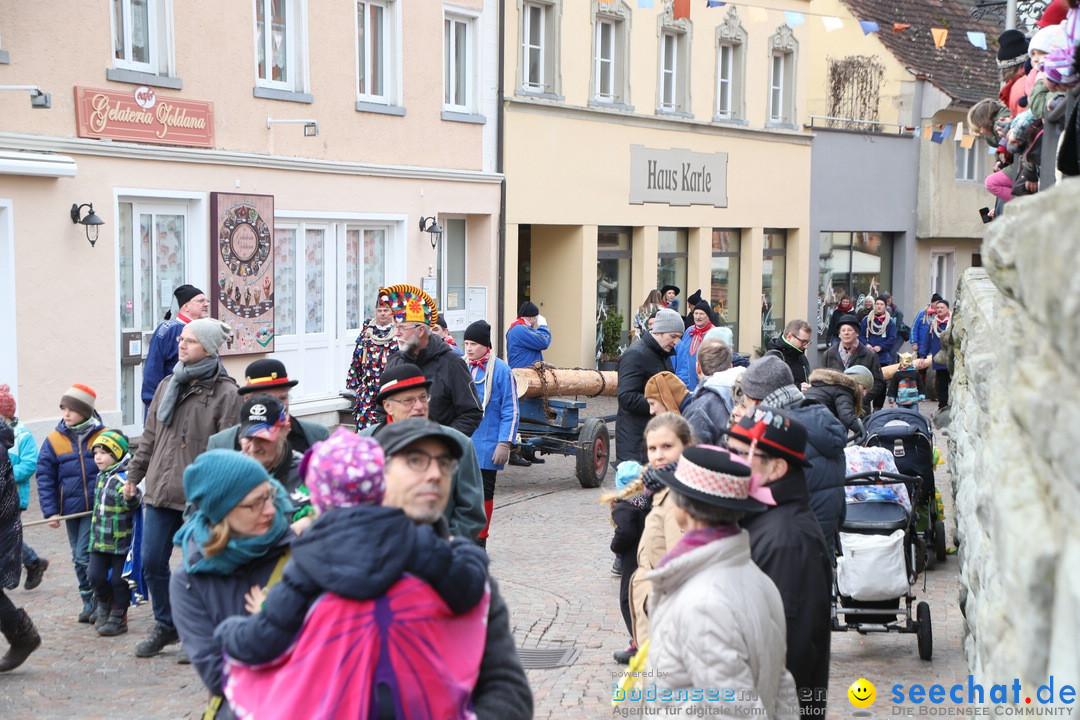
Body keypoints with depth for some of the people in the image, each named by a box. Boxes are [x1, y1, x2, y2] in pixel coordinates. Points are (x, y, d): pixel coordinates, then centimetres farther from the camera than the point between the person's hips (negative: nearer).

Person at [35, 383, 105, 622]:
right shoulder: (53, 440, 0)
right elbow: (45, 478, 1)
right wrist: (50, 511, -6)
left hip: (98, 509, -3)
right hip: (70, 510, 4)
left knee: (86, 556, -9)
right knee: (79, 559, 12)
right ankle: (89, 602, 25)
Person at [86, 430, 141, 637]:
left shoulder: (124, 478, -17)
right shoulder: (102, 476, 9)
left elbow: (134, 502, -33)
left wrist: (130, 497, -55)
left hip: (121, 540, -7)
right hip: (100, 540, 7)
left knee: (119, 579, 4)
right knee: (95, 575, 3)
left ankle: (118, 617, 18)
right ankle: (105, 606, 27)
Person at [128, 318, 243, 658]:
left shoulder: (225, 393, -8)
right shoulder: (167, 386, 12)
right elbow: (150, 436, 20)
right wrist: (134, 474, 19)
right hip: (161, 491, 6)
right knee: (152, 562, 7)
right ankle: (165, 625, 25)